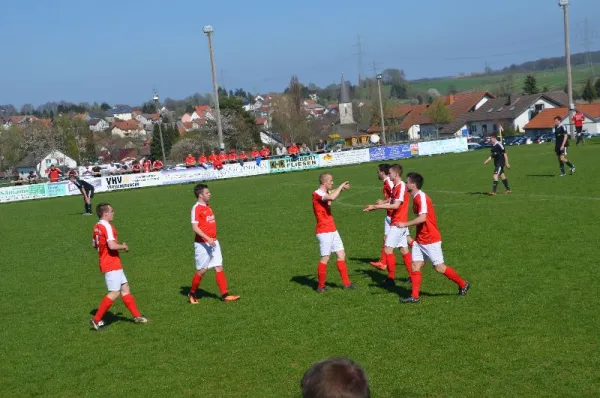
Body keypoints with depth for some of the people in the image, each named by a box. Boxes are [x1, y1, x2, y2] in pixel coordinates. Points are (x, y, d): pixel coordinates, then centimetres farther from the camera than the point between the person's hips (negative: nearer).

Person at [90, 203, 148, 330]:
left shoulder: (97, 227, 11)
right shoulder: (107, 226, -17)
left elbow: (94, 244, 23)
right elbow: (112, 245, -27)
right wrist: (123, 246, -10)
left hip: (114, 264, 10)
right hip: (111, 265, -10)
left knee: (125, 289, 12)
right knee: (114, 293, -7)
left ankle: (137, 316, 16)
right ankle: (96, 320, -2)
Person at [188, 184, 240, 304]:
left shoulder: (207, 207, 13)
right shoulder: (196, 208, -13)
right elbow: (195, 227, -20)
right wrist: (207, 239, -27)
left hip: (213, 242, 8)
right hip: (202, 244, -8)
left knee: (219, 268, 2)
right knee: (201, 270, 0)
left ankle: (225, 295, 2)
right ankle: (192, 294, 19)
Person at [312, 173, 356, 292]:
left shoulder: (326, 193, 13)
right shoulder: (317, 194, -15)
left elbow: (333, 194, 37)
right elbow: (332, 197, -34)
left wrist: (341, 188, 16)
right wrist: (341, 186, -18)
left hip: (332, 230, 9)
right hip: (324, 232, -9)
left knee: (342, 255, 8)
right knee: (325, 258, -5)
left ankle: (346, 283, 14)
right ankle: (320, 286, 6)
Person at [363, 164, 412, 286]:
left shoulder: (401, 187, -16)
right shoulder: (395, 187, 14)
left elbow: (396, 205, -23)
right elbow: (390, 203, 15)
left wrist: (377, 206, -21)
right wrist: (375, 206, 5)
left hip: (398, 223, -10)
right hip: (398, 223, 10)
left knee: (388, 249, -8)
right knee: (404, 250, 12)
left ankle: (391, 278, -4)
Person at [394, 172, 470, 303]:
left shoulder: (421, 197, -19)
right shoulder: (416, 198, 10)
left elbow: (422, 218, -29)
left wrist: (405, 224, -25)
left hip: (430, 240, -9)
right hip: (420, 239, 9)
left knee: (439, 267, -1)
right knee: (415, 265, 1)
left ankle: (463, 284, 17)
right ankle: (415, 296, 3)